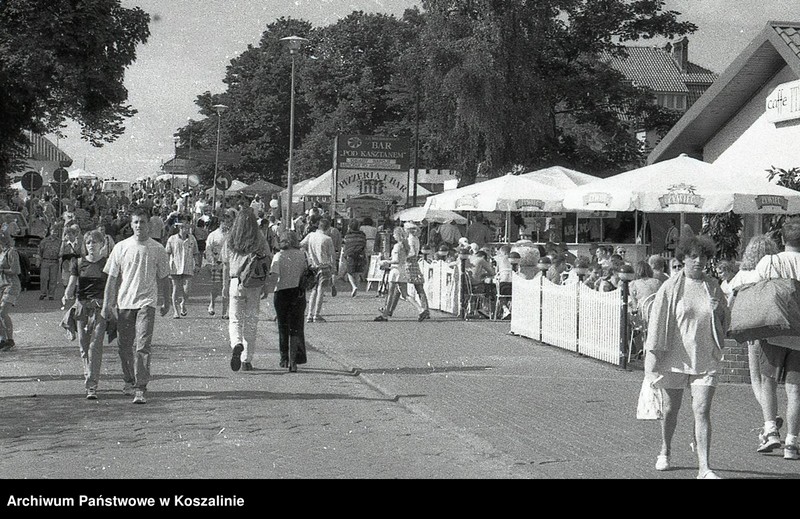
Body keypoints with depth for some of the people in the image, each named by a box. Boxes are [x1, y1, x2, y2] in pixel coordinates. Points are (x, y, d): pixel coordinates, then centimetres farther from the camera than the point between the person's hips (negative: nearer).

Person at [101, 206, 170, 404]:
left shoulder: (157, 249, 1)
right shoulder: (121, 247, 3)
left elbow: (162, 278, 12)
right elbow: (112, 278, 5)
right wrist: (106, 305, 2)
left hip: (146, 301, -2)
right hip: (124, 302, 2)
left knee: (142, 345, -13)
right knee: (125, 345, 10)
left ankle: (141, 388, -14)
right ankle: (129, 381, 30)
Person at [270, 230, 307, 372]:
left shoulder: (278, 256, -6)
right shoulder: (302, 255, 0)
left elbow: (273, 276, -14)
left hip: (281, 293, 0)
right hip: (298, 293, 0)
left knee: (283, 328, 14)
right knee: (296, 328, 2)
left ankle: (284, 359, 24)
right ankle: (294, 360, -13)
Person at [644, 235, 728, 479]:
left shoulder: (713, 286, 4)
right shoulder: (670, 287, -6)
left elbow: (723, 316, 19)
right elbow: (657, 320, -7)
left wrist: (718, 347, 18)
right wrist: (653, 353, -11)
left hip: (705, 359, 1)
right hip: (675, 357, -1)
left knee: (702, 410, -9)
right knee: (671, 409, 13)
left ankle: (704, 468, -11)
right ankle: (665, 452, 39)